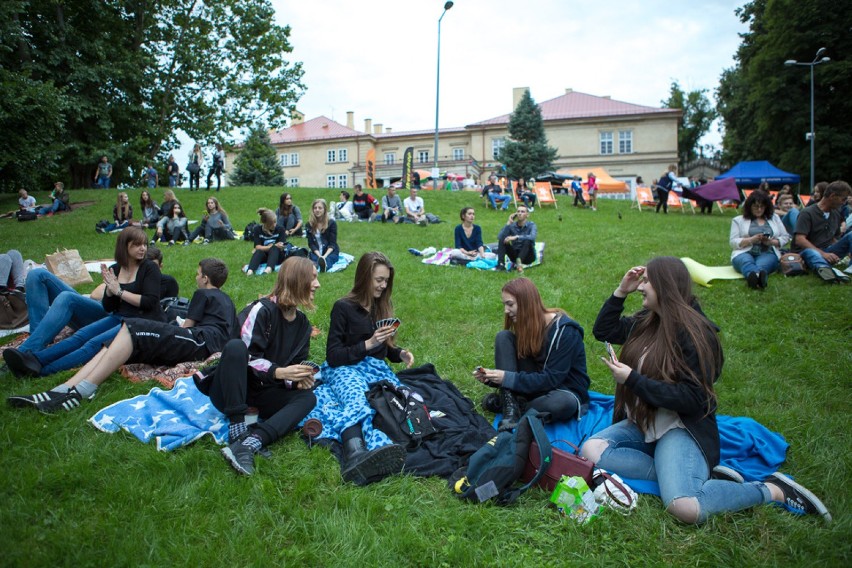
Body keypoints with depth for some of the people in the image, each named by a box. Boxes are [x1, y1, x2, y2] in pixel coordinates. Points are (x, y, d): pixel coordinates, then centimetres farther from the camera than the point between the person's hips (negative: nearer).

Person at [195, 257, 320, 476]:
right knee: (235, 346, -34)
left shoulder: (303, 324, 8)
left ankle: (250, 443, -38)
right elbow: (248, 357, -18)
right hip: (229, 391, -6)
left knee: (308, 397, -20)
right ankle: (237, 428, -32)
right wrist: (279, 372, -30)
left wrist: (298, 380, -14)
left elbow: (298, 365, 9)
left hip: (261, 395, 6)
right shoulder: (262, 310, -13)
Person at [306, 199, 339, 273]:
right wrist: (319, 256, -17)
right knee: (313, 258, -35)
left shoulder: (331, 223, -4)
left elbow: (332, 244, -7)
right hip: (316, 252, 2)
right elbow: (311, 244, 0)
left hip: (331, 251, -2)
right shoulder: (310, 224, 3)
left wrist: (324, 256, -24)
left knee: (327, 260, -38)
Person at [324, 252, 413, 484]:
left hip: (376, 367, 6)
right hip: (345, 368, -6)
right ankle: (355, 454, -72)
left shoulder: (383, 306, 18)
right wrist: (368, 344, -14)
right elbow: (333, 356, -5)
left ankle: (378, 452, -63)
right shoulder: (343, 307, -1)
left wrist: (400, 353, 4)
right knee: (357, 402, -42)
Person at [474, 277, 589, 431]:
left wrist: (508, 378, -28)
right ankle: (510, 406, -22)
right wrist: (490, 377, -15)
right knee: (503, 337, -13)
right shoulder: (525, 325, -1)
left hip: (564, 391, -5)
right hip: (535, 386, 5)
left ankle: (507, 404, -18)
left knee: (563, 403, -42)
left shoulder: (565, 331, -21)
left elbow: (552, 378, -24)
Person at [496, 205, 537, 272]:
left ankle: (518, 262, -53)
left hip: (528, 256, -3)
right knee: (502, 239, -17)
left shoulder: (531, 225, -9)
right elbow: (499, 237, -16)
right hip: (515, 255, 3)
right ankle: (501, 264, -33)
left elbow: (532, 237, -32)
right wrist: (508, 223, -18)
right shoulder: (512, 225, -2)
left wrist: (516, 237, -39)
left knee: (527, 241, -32)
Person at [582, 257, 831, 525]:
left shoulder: (694, 333, -14)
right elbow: (603, 331, 19)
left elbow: (691, 399, -19)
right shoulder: (646, 321, 7)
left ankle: (773, 489, -3)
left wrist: (633, 379, -20)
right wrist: (621, 291, 7)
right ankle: (699, 476, -14)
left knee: (686, 508, -29)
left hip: (680, 428, -7)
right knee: (591, 450, -20)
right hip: (642, 424, 8)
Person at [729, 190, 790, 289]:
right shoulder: (738, 220, 16)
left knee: (762, 264, -38)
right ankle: (759, 276, -73)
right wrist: (752, 239, -11)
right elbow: (733, 242, 5)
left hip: (768, 253, 1)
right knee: (746, 262, -40)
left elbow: (785, 237, 18)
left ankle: (753, 277, -72)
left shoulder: (774, 218, 23)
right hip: (744, 253, -1)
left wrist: (771, 242, -3)